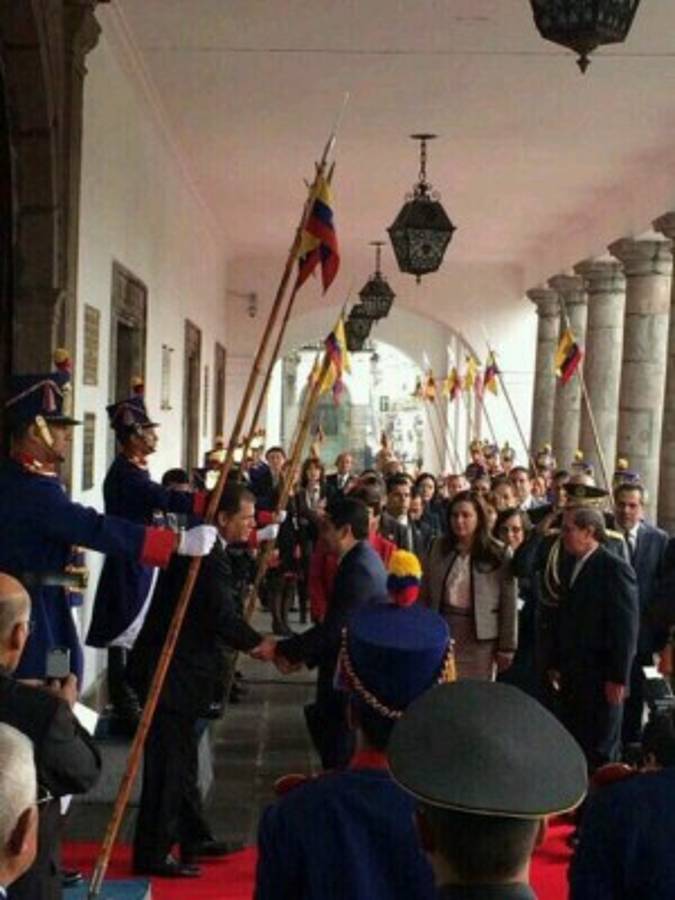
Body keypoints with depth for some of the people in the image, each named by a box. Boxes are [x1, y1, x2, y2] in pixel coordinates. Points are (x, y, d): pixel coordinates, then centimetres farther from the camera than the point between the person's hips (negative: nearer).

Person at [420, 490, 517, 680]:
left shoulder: (498, 554, -4)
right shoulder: (438, 548, 6)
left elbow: (508, 602, -3)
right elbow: (425, 594, 9)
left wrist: (507, 646, -4)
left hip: (480, 637, -2)